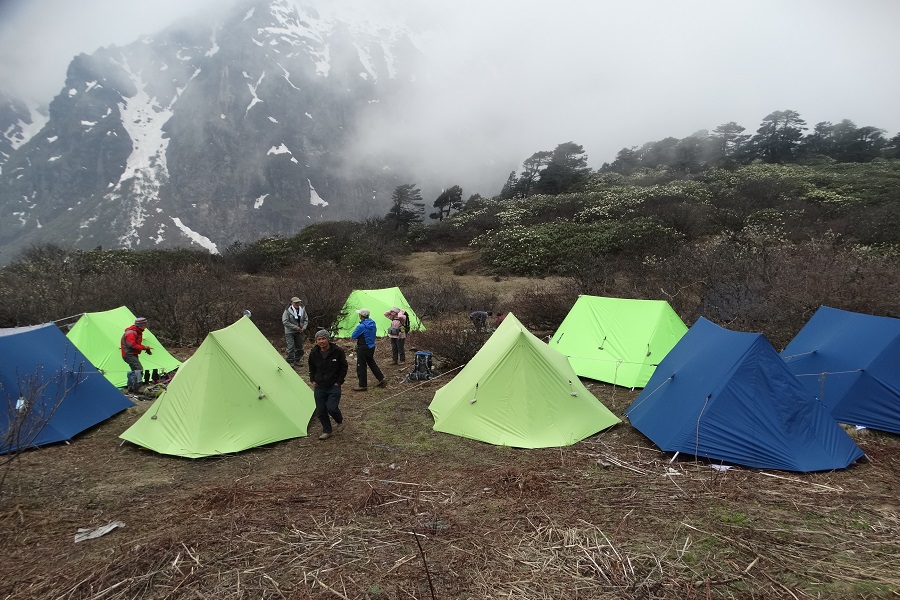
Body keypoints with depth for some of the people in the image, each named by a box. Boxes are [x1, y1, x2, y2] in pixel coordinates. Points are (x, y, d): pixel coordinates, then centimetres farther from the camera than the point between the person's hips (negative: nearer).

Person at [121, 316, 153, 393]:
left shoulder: (138, 332, 13)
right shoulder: (131, 333, -20)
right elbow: (131, 345, -29)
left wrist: (146, 348, 7)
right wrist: (144, 348, -26)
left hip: (133, 354, 11)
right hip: (129, 354, -11)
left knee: (134, 370, 18)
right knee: (139, 369, -18)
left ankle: (131, 388, 29)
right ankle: (135, 389, -17)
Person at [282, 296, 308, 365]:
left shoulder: (302, 310, 3)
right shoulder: (287, 311, -11)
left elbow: (306, 319, 12)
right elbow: (285, 322, -15)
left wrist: (303, 328, -6)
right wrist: (295, 327, -17)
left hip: (299, 332, 5)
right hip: (290, 332, -5)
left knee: (299, 347, 9)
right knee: (291, 347, -12)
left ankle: (296, 361, 23)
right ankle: (290, 362, -3)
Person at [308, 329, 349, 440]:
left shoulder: (337, 351, -11)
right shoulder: (314, 353, -3)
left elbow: (343, 367, -1)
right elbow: (311, 368, 16)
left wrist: (339, 382, -5)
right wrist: (313, 380, 7)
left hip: (334, 386, -3)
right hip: (319, 387, 3)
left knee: (332, 408, -14)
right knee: (320, 410, 3)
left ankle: (340, 421, 17)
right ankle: (326, 431, 22)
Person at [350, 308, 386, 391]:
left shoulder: (361, 326, -23)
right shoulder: (372, 323, 3)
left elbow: (353, 336, -15)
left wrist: (352, 337, 7)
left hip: (363, 349, -8)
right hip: (371, 347, 8)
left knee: (361, 367, 2)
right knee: (372, 363, 22)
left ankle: (362, 385, 9)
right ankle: (381, 380, 25)